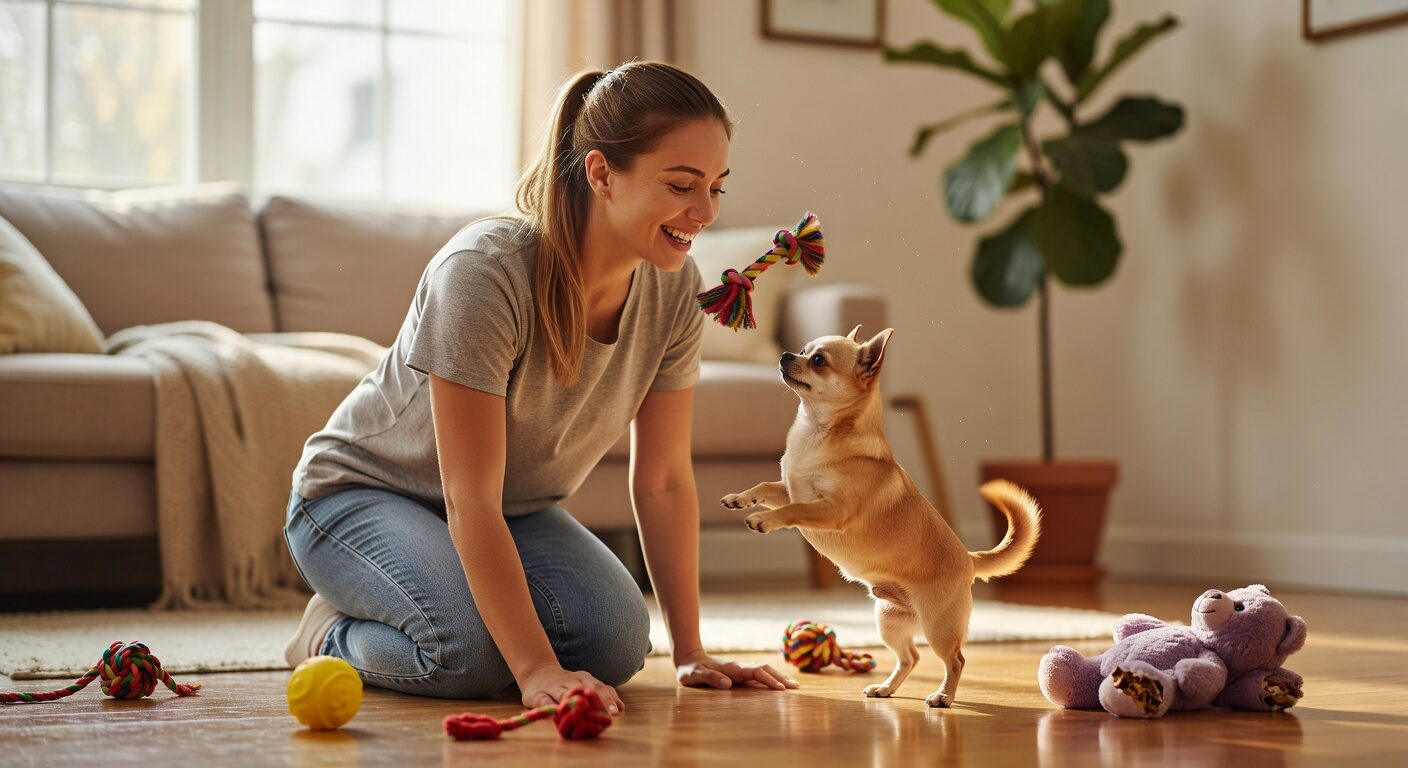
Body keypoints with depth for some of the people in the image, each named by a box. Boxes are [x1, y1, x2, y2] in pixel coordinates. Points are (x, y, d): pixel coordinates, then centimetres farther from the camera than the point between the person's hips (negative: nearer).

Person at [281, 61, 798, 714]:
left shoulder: (674, 288, -14)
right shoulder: (485, 272, -32)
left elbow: (663, 480, -6)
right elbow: (470, 502, -32)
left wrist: (690, 652, -8)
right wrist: (537, 672, -38)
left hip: (515, 510, 6)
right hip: (359, 491, -6)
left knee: (615, 642, -20)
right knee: (473, 652, -32)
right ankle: (334, 633, 1)